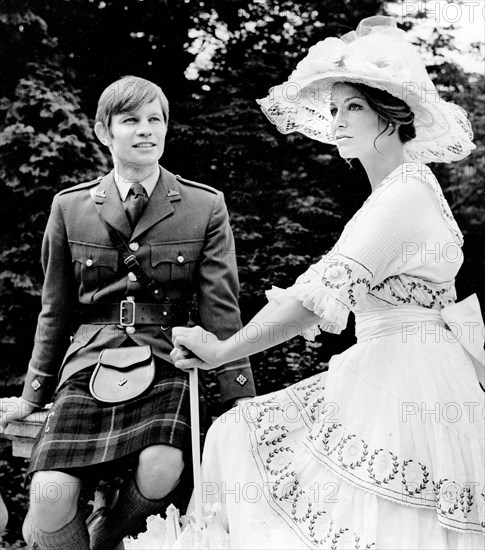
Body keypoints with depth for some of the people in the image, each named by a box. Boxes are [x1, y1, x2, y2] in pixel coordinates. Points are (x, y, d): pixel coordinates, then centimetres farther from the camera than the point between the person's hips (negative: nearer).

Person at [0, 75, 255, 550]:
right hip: (90, 365, 1)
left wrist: (242, 404, -3)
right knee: (49, 492, -20)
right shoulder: (70, 208, 9)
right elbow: (56, 312, 16)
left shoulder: (206, 207, 5)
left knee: (161, 471, -28)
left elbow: (220, 310, 2)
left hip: (167, 363, -1)